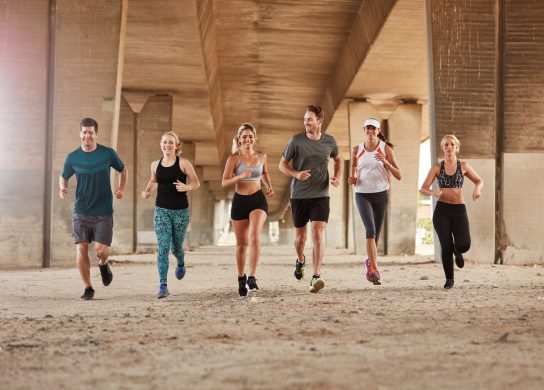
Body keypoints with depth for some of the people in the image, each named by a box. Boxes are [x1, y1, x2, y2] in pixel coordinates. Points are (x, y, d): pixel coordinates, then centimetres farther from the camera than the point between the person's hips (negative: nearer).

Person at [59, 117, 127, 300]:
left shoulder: (108, 153, -3)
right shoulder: (72, 157, -1)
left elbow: (123, 170, 13)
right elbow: (64, 177, 13)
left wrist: (121, 188, -2)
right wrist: (63, 188, -9)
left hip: (103, 212, -1)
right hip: (80, 211, 1)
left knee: (101, 249, -10)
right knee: (81, 249, -5)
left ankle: (103, 264, 27)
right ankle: (88, 287, 11)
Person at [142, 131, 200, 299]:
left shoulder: (183, 163, -5)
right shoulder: (155, 165, 5)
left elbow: (196, 182, -2)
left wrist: (186, 187, -23)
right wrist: (147, 191, 5)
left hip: (180, 210, -1)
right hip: (161, 209, 2)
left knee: (176, 246, 12)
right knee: (163, 247, -11)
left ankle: (181, 264, 49)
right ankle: (163, 286, -13)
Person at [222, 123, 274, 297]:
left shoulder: (261, 156, 5)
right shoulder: (234, 158, -4)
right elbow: (224, 183, -9)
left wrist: (269, 186, 10)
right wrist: (240, 176, -25)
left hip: (258, 200, 0)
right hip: (239, 201, 0)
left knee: (254, 237, -22)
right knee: (241, 244, 9)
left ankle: (252, 278, -22)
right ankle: (241, 278, 29)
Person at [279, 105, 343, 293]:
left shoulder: (329, 141, 1)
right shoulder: (296, 140, -5)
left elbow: (338, 159, 21)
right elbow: (282, 164, 2)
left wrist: (337, 177, 3)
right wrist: (296, 174, -18)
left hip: (320, 195, 0)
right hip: (299, 195, 0)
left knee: (318, 231, -17)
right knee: (300, 235, 11)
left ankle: (316, 277, -19)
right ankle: (300, 260, 45)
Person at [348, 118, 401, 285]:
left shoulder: (386, 148, -2)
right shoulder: (357, 150, 4)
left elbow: (398, 176, -5)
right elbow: (353, 174, 15)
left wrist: (386, 162, -21)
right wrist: (352, 179, -9)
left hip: (381, 194, 1)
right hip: (362, 194, -1)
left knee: (376, 232, 12)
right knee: (370, 230, -19)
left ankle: (370, 262, 39)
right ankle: (374, 270, -25)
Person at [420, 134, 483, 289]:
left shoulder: (463, 166, 3)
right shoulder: (437, 167, 2)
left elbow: (479, 181, 15)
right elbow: (423, 189, -1)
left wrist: (477, 188, -9)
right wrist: (433, 192, -24)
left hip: (459, 210, 0)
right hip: (441, 210, 0)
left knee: (464, 245, -16)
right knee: (446, 246, -12)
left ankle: (457, 251, 24)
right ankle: (449, 279, 10)